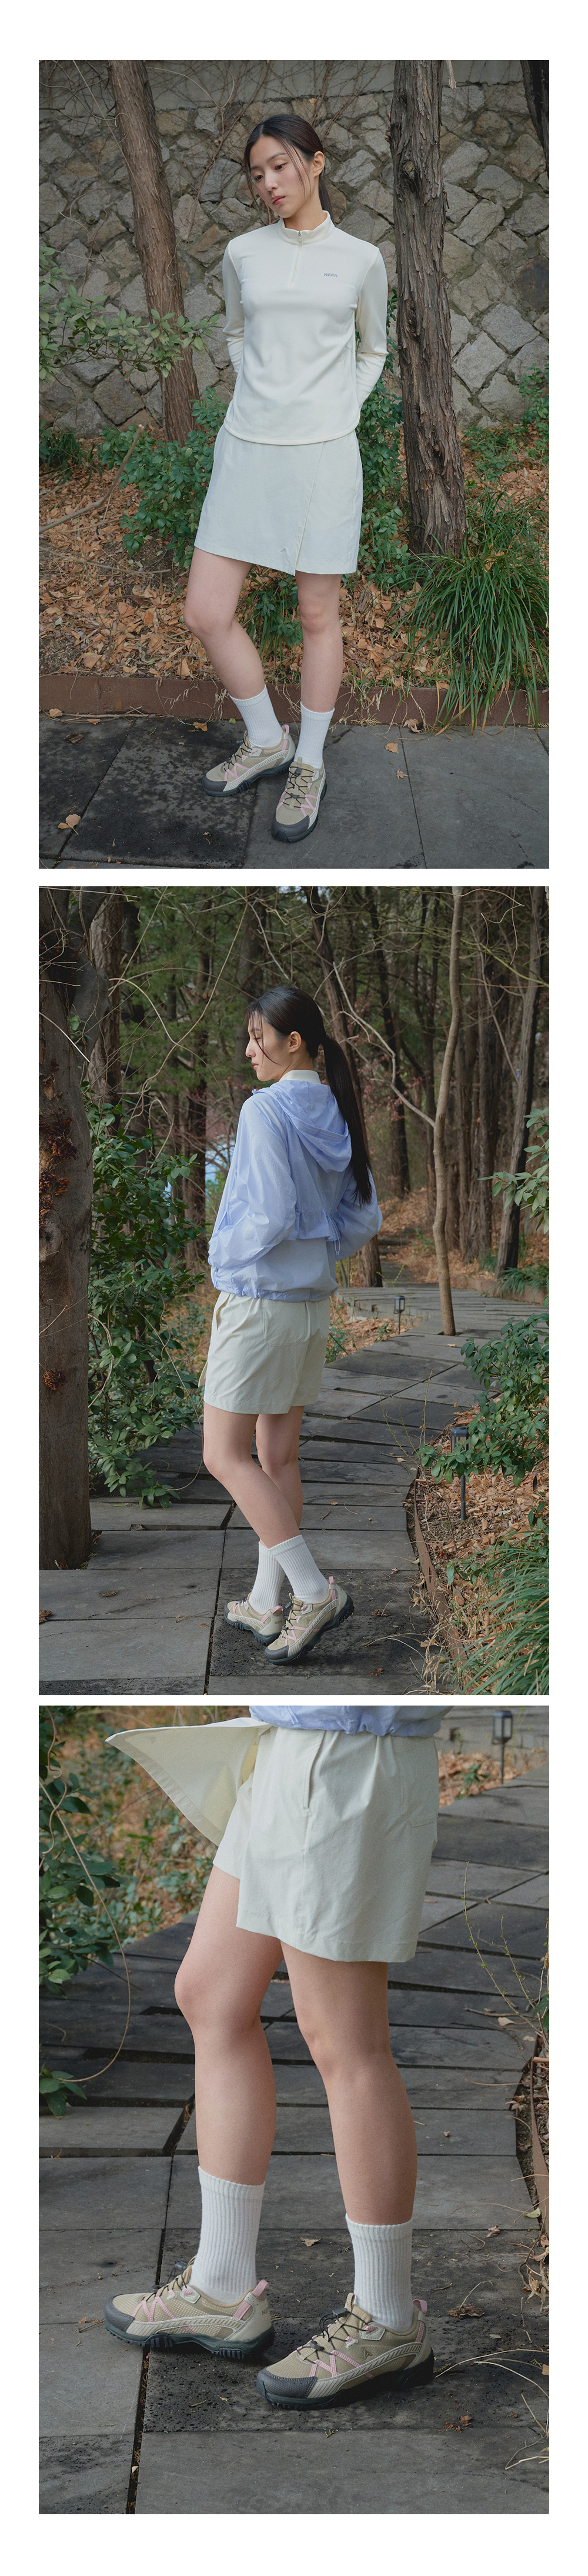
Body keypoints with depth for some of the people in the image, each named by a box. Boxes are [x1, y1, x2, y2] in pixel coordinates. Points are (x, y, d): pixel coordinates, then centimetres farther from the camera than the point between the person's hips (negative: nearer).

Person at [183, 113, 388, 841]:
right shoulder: (243, 254, 5)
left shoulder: (362, 260, 0)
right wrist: (259, 404, 10)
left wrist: (341, 417, 4)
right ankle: (266, 740, 19)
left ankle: (309, 765, 20)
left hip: (323, 454, -2)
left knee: (317, 617, 4)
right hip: (246, 452, 3)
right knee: (206, 614, -2)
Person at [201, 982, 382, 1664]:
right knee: (278, 1458, 14)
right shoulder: (339, 1117, 7)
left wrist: (229, 1268, -7)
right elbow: (363, 1219, 10)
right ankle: (266, 1604, 19)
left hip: (256, 1300, -8)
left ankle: (315, 1592, -9)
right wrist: (311, 1257, 12)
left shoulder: (266, 1110, -17)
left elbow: (270, 1215, -23)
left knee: (225, 1457, -2)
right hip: (313, 1304, 8)